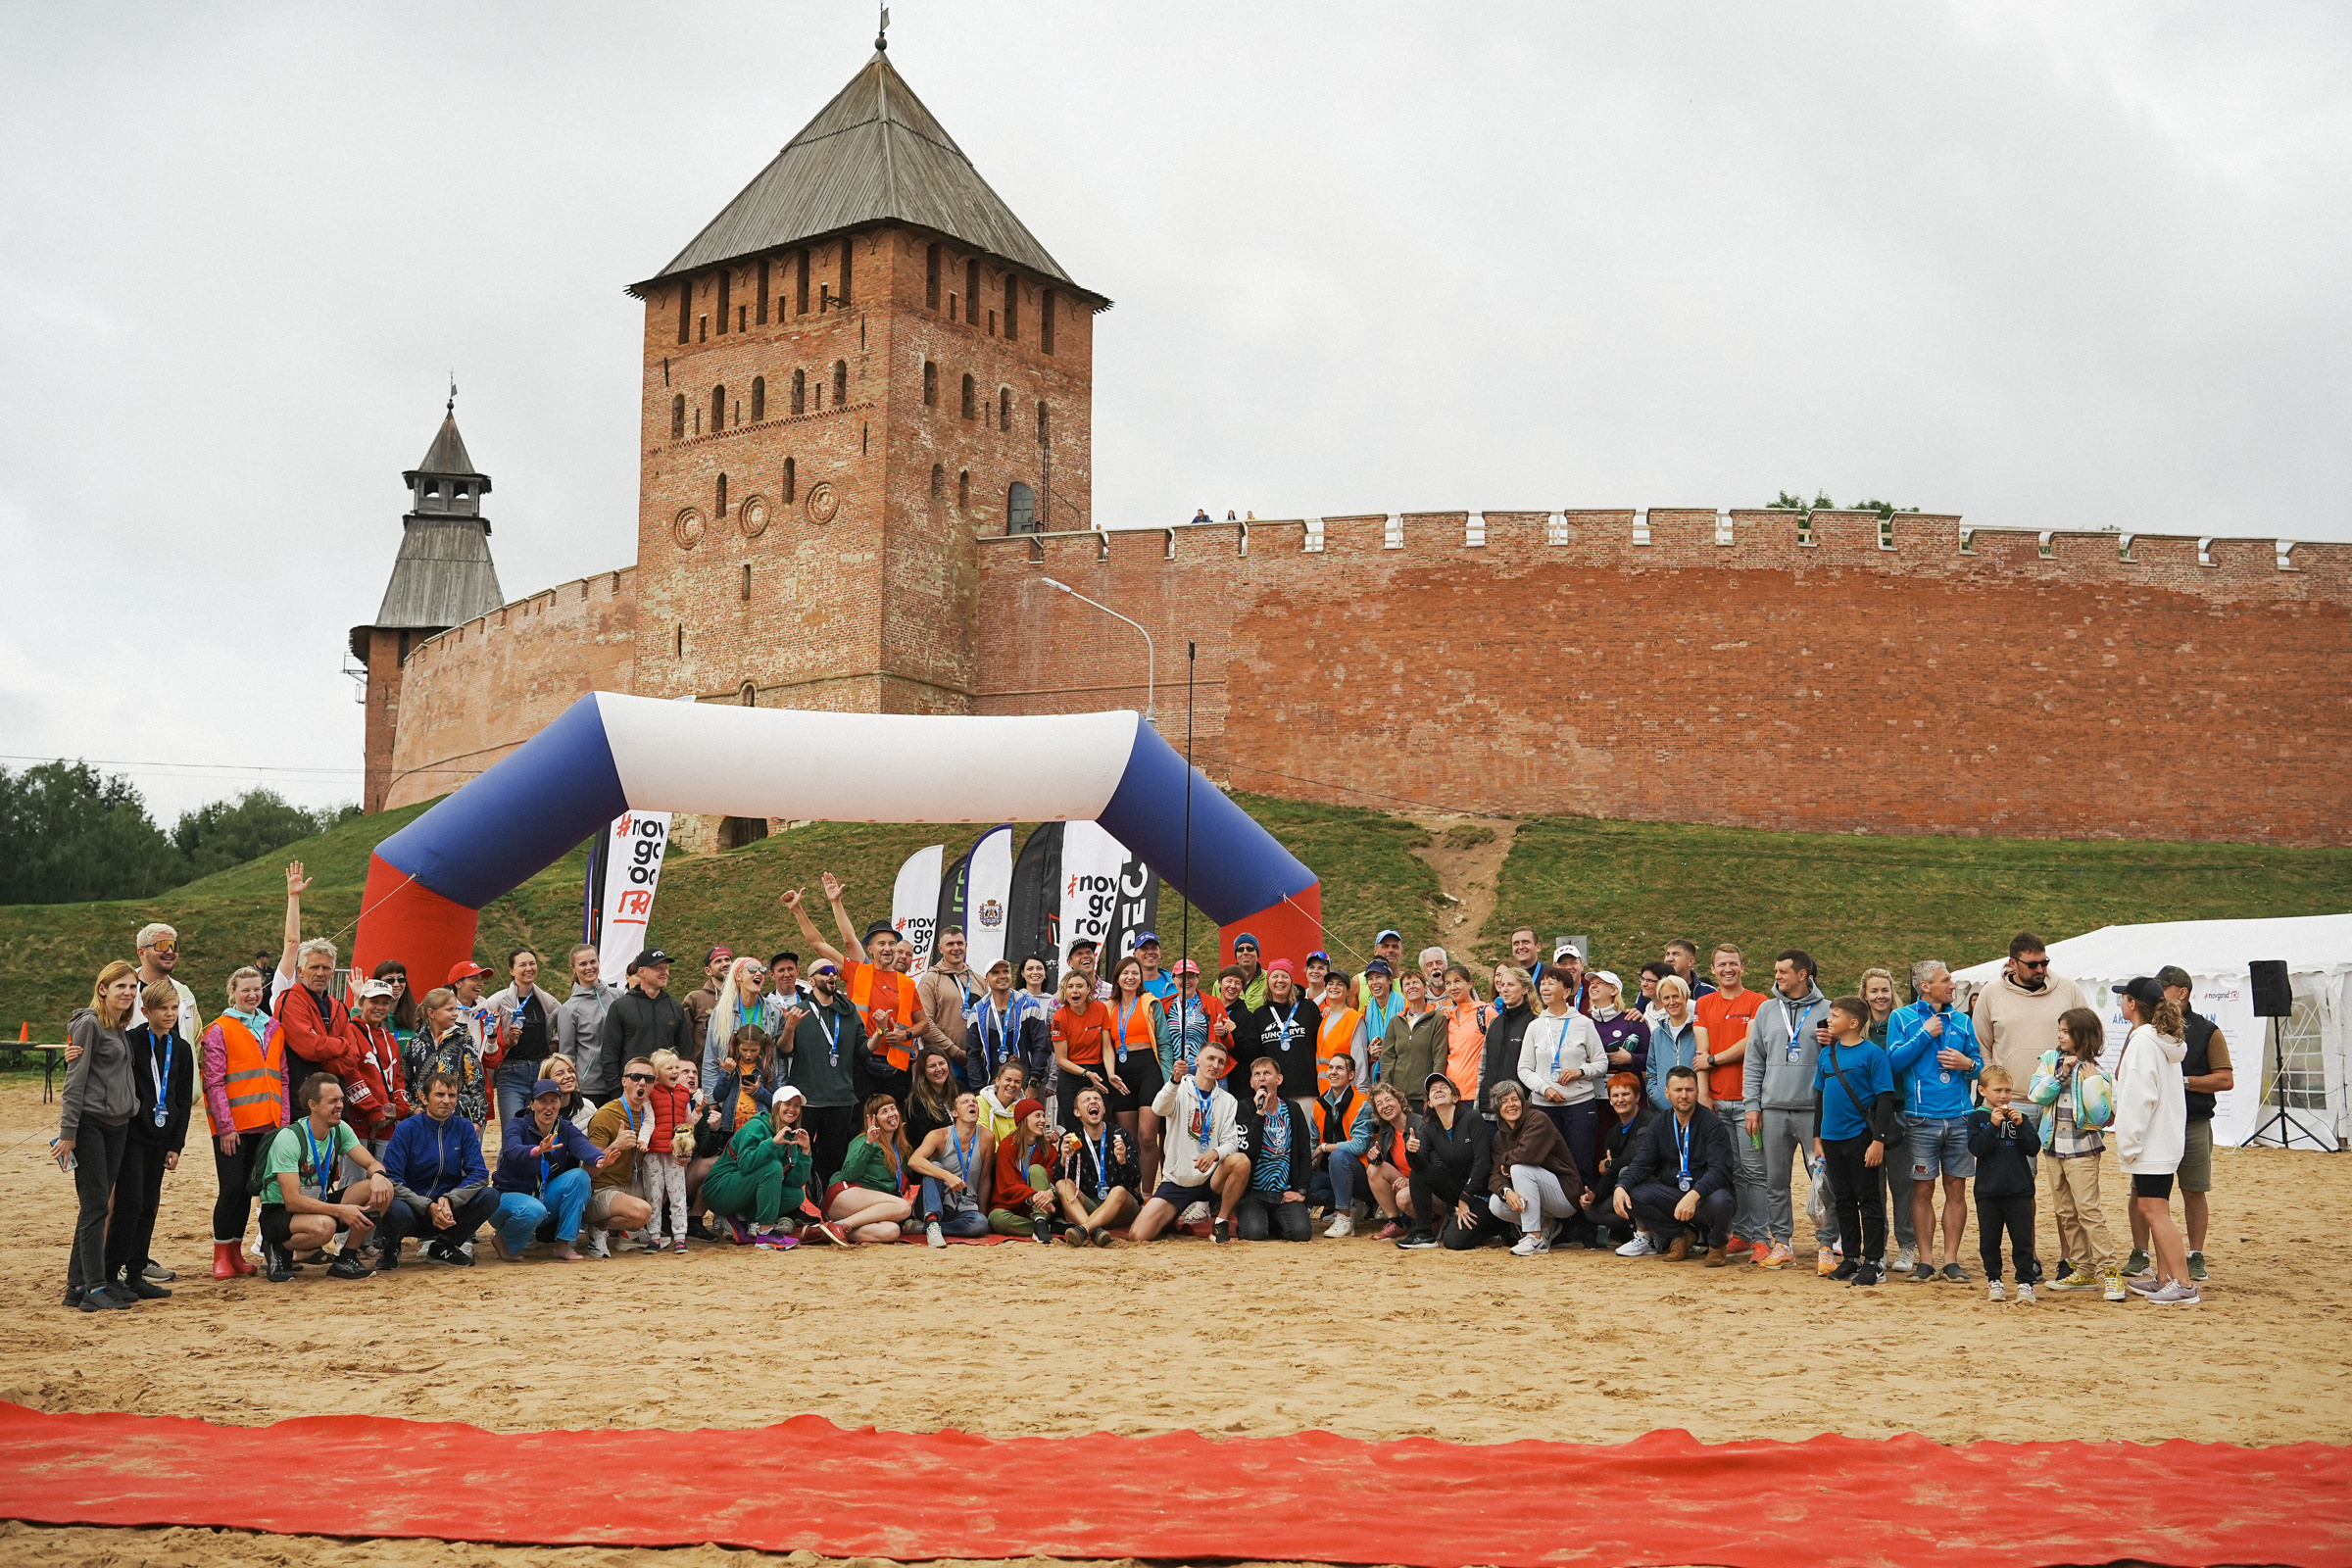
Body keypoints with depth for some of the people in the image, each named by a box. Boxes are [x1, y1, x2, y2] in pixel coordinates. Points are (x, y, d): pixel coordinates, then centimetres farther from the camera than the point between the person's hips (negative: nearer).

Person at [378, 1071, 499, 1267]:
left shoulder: (465, 1129, 3)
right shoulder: (407, 1129, -7)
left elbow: (479, 1175, -5)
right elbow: (391, 1180, -14)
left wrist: (449, 1200, -23)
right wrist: (428, 1207, -26)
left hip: (450, 1209, 3)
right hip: (414, 1209, -3)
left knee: (490, 1196, -22)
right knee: (397, 1210, -37)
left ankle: (442, 1245, 3)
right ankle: (390, 1248, 2)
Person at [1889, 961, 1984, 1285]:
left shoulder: (1962, 1021, 13)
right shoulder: (1902, 1018, 5)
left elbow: (1980, 1062, 17)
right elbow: (1894, 1060, -6)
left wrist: (1968, 1064, -5)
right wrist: (1925, 1034, -8)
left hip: (1959, 1117, 3)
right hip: (1922, 1118, -3)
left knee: (1956, 1189, 2)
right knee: (1922, 1190, -1)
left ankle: (1951, 1259, 8)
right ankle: (1925, 1261, 6)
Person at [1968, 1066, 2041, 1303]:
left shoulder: (2018, 1117, 7)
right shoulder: (1977, 1118, 2)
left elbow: (2034, 1149, 0)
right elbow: (1976, 1148, -11)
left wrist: (2020, 1125, -13)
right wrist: (1993, 1125, -20)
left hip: (2019, 1189, 1)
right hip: (1988, 1191, -1)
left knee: (2022, 1239, 0)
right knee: (1989, 1240, 6)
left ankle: (2025, 1281, 6)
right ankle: (1994, 1280, 19)